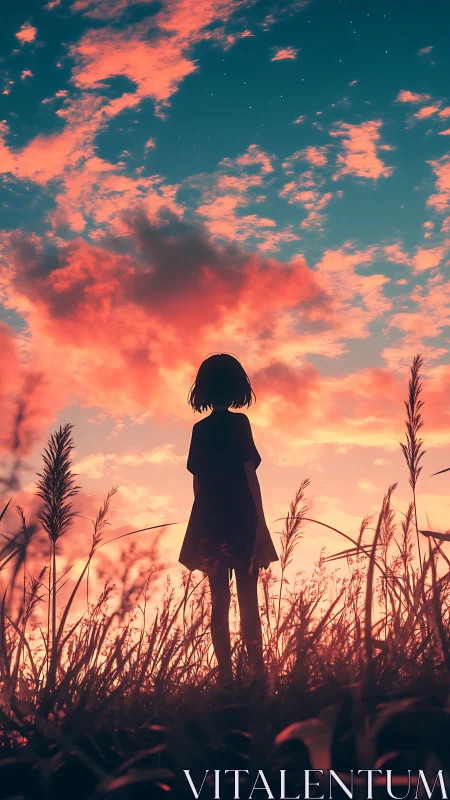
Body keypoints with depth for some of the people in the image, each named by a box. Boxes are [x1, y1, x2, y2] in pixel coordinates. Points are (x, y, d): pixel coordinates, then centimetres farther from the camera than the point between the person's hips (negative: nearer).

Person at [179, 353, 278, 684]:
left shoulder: (200, 429, 8)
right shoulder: (239, 423, -5)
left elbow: (197, 481, 10)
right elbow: (249, 474, -9)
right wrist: (261, 521, -8)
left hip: (209, 522, 4)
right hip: (241, 520, -4)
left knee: (219, 602, 6)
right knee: (248, 601, 0)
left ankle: (226, 675, 7)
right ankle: (257, 670, -3)